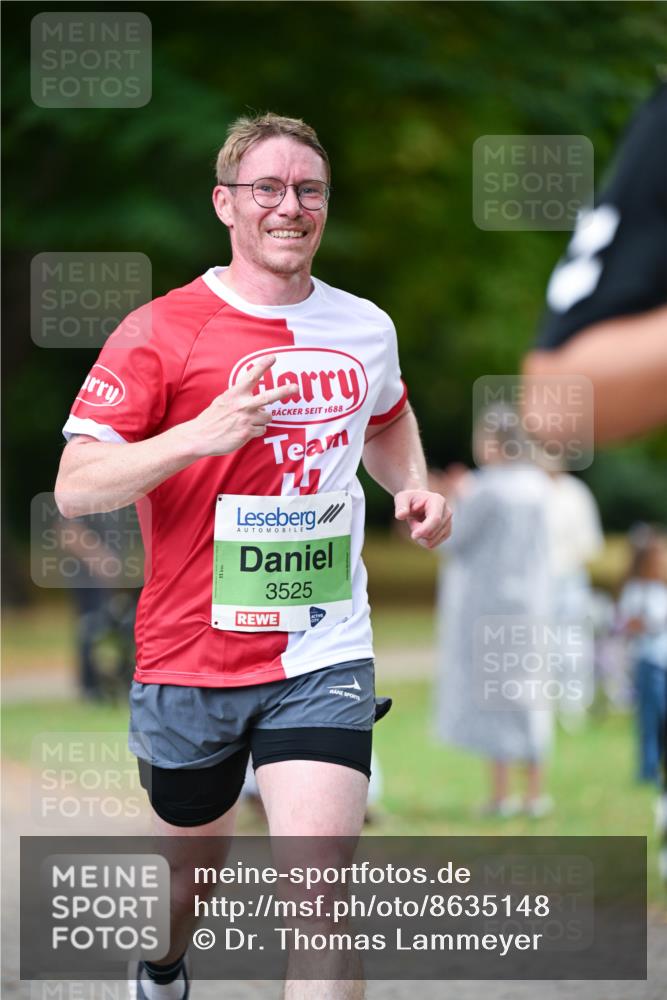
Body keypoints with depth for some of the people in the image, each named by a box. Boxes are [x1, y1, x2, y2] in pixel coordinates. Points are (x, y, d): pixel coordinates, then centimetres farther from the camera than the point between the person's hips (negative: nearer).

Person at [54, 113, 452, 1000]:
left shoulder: (366, 328, 6)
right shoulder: (160, 333, -8)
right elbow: (74, 487, -13)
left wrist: (415, 489, 9)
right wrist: (201, 435, -27)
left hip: (323, 655, 1)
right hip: (190, 654, -1)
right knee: (192, 858, 18)